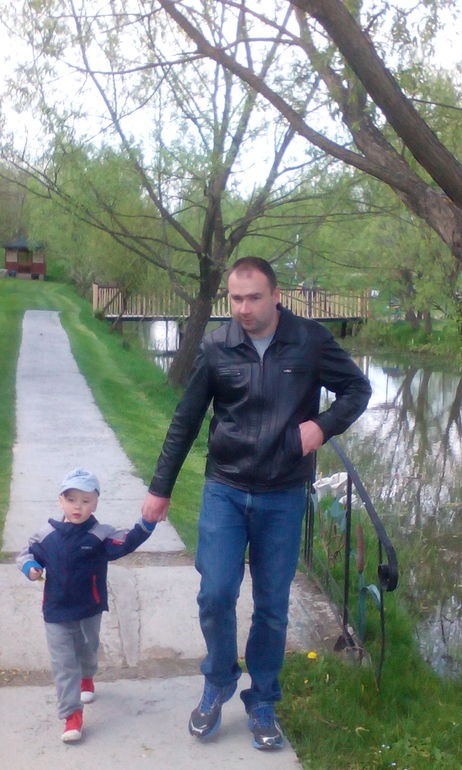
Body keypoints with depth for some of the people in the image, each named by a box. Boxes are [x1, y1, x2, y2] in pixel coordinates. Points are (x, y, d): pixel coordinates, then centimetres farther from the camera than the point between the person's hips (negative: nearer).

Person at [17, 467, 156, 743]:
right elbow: (29, 552, 8)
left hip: (89, 611, 0)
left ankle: (87, 679, 56)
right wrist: (30, 566, -15)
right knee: (64, 663, 0)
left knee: (88, 652, 24)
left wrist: (146, 525, -44)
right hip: (56, 613, 0)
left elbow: (127, 542, -27)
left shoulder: (101, 535, -14)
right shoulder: (47, 535, -6)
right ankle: (72, 715, 4)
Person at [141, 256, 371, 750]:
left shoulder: (311, 341, -6)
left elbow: (357, 389, 6)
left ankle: (262, 704, 28)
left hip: (283, 497, 0)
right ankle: (217, 684, 22)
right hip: (224, 491, 0)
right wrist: (160, 488, 6)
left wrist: (323, 425, -13)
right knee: (216, 594, -7)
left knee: (272, 607, 8)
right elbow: (185, 421, 3)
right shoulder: (216, 348, -4)